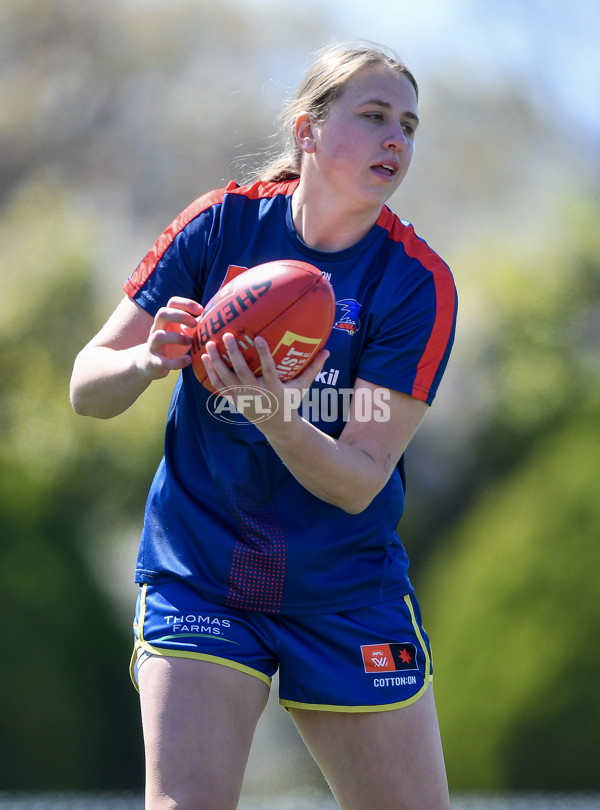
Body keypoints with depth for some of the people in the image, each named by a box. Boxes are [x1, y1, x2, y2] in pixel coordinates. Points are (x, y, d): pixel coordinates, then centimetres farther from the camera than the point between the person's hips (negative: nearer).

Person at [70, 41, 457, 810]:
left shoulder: (418, 282, -10)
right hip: (196, 569, -1)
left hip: (346, 589, 1)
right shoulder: (219, 226, -7)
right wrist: (148, 358, -27)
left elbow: (359, 481, -16)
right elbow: (87, 386, -4)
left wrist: (274, 414, -36)